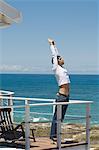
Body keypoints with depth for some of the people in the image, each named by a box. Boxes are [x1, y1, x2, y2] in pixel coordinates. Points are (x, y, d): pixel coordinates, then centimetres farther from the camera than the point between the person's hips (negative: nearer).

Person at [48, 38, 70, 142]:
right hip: (61, 96, -8)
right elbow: (54, 55, 5)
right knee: (57, 116, -3)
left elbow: (56, 54, 24)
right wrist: (51, 44, 15)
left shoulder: (61, 68, 16)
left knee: (61, 117, 10)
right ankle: (53, 135, 3)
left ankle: (55, 134, 15)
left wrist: (54, 45, 34)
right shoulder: (56, 68, -3)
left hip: (66, 96, 8)